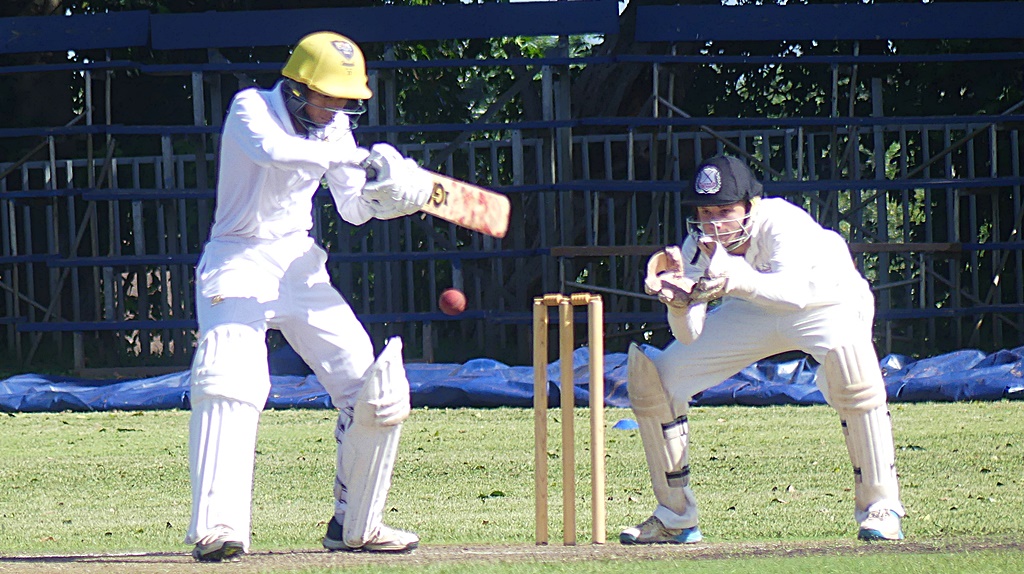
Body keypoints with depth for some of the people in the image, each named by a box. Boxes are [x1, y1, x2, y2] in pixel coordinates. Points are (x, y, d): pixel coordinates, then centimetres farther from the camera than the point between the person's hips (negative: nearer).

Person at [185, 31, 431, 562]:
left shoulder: (334, 130, 6)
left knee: (376, 388, 0)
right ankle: (217, 528, -34)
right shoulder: (251, 109, -12)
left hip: (300, 266, 6)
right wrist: (359, 158, -36)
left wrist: (388, 195, -13)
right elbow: (273, 151, -34)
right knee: (231, 383, -27)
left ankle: (352, 525, 14)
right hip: (239, 265, -6)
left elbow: (353, 208, 9)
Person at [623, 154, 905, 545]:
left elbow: (795, 292, -52)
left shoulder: (780, 222, -34)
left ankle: (879, 507, -29)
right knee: (649, 375, -8)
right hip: (752, 315, 5)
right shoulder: (699, 245, -19)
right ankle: (675, 518, 8)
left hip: (827, 304, -5)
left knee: (848, 353, -41)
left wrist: (735, 278, -69)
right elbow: (690, 336, -21)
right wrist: (678, 300, -43)